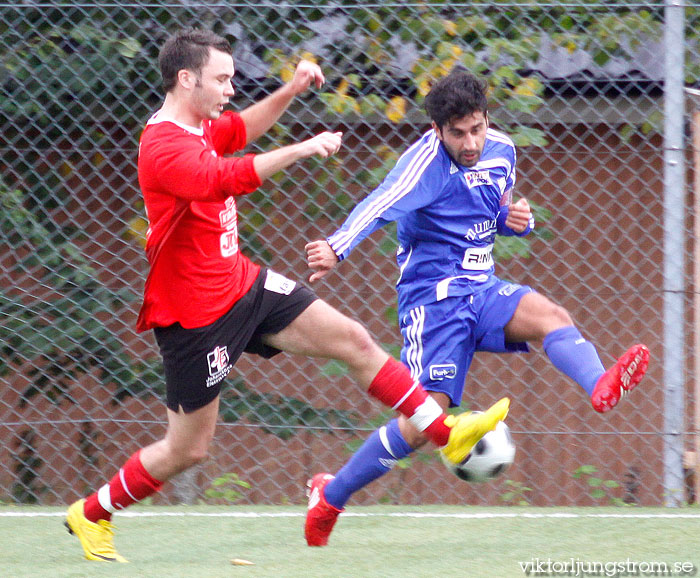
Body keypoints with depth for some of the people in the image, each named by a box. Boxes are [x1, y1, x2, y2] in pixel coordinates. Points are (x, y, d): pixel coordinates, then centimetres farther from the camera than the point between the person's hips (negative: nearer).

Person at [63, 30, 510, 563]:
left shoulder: (199, 127, 5)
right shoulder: (163, 148, -24)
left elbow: (244, 127, 27)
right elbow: (225, 178, -42)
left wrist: (291, 90, 10)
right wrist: (303, 150, -43)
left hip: (243, 285, 9)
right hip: (196, 314, -9)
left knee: (353, 340, 1)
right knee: (188, 448, 2)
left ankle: (447, 434, 7)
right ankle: (90, 515, 22)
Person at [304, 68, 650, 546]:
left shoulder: (501, 151, 7)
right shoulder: (428, 158, -14)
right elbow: (380, 205, -30)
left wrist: (517, 219, -2)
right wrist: (336, 249, -48)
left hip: (482, 289, 6)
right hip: (434, 295, -6)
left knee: (550, 316, -27)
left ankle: (602, 386, -56)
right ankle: (331, 496, 5)